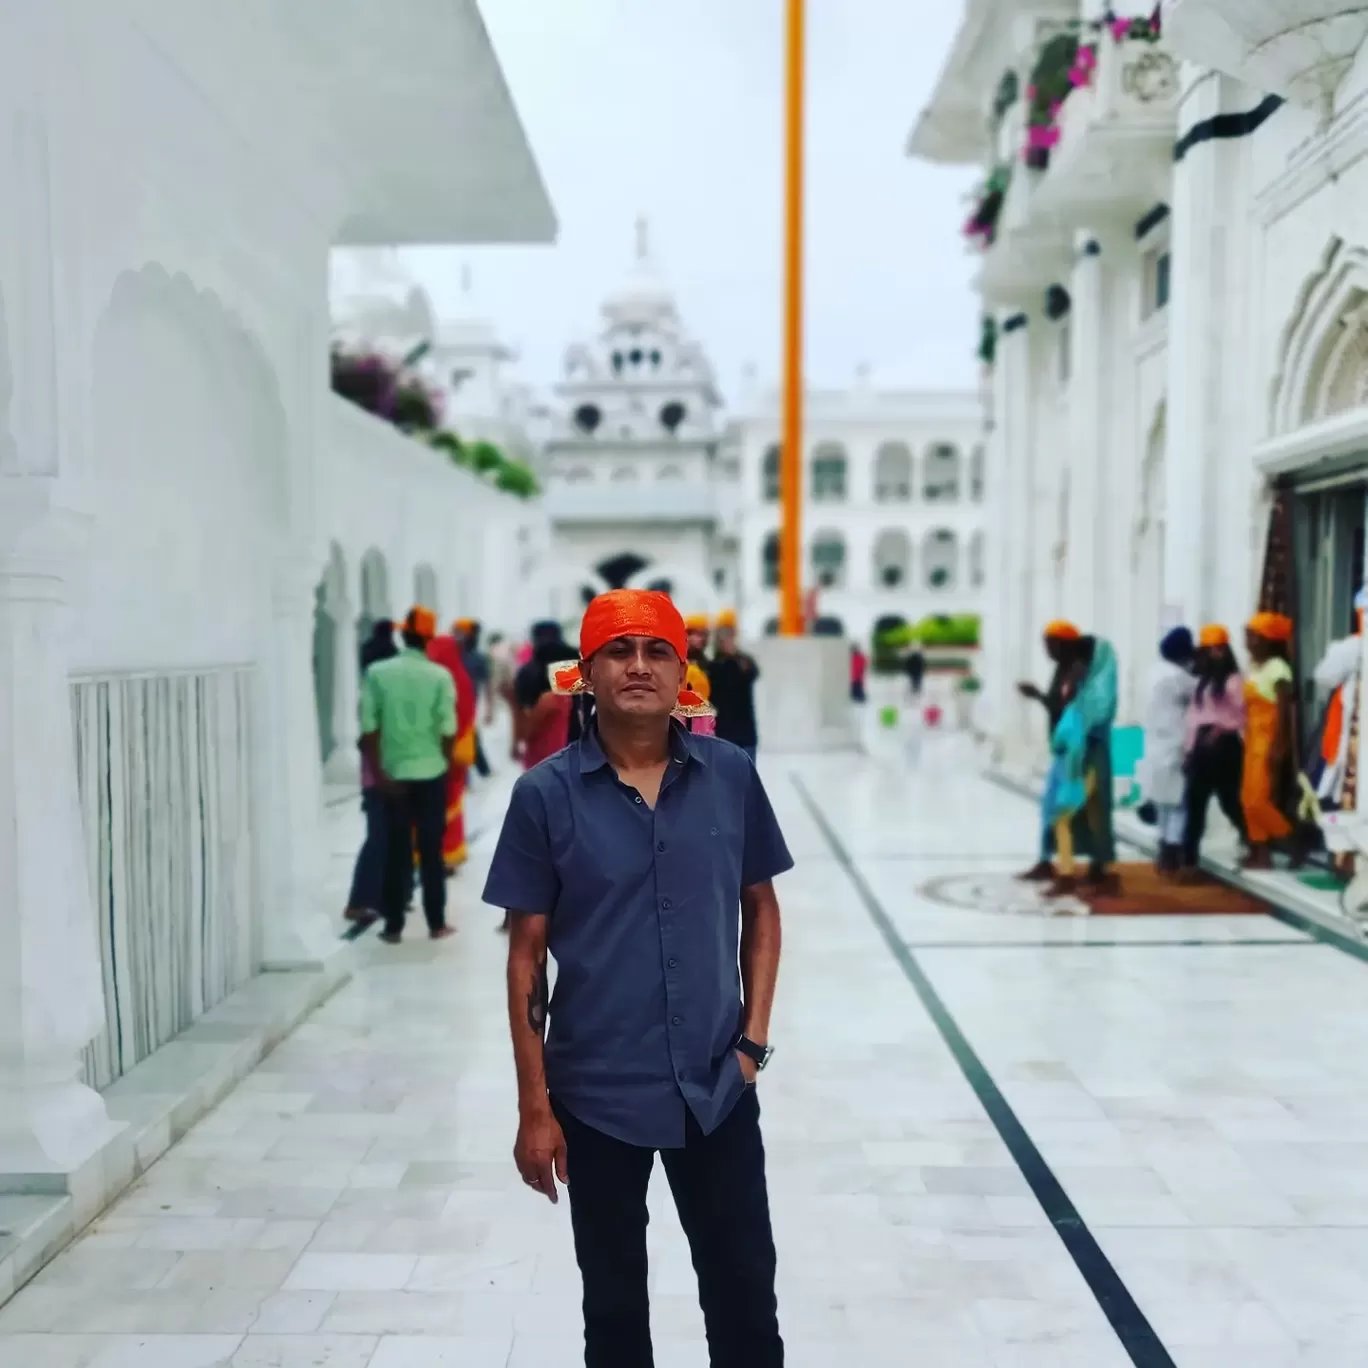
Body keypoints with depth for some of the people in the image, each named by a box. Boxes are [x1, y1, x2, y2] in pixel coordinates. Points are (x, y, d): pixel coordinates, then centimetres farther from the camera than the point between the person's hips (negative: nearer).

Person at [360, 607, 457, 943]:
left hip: (392, 773, 1)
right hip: (431, 772, -1)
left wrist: (378, 772, -4)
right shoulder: (440, 676, -7)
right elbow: (448, 730, -7)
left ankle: (393, 926, 10)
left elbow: (368, 728, -7)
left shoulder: (377, 673, -4)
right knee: (431, 849, 9)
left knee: (396, 850, 7)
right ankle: (436, 923, 14)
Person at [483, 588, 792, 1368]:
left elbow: (761, 909, 7)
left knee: (746, 1288, 15)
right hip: (596, 1094, -1)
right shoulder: (546, 794, -10)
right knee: (613, 1298, 18)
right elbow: (527, 953, -5)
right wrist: (534, 1107, -5)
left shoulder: (731, 776, -5)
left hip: (716, 1087, 1)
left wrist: (754, 1039, 0)